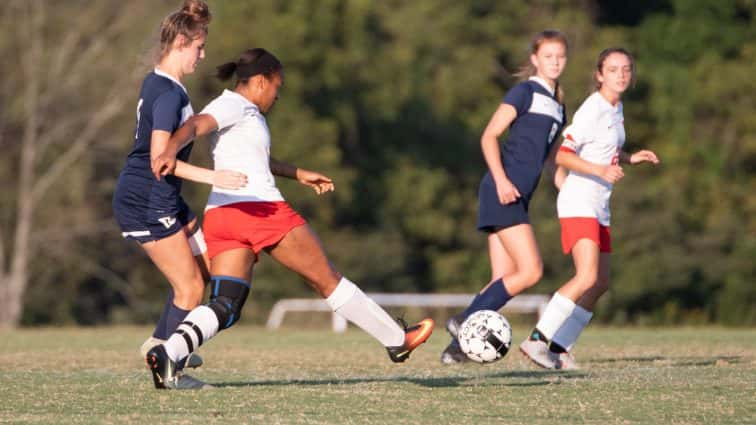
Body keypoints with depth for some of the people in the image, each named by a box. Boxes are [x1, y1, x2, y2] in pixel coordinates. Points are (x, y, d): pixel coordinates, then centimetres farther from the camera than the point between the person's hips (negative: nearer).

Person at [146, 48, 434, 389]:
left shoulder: (242, 110, 26)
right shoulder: (235, 105, -3)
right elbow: (195, 126, -22)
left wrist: (298, 174, 50)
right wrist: (169, 153, -41)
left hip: (219, 216, 9)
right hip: (260, 207, -9)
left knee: (225, 308, -4)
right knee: (328, 280, 4)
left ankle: (168, 354, -30)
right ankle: (397, 339, 16)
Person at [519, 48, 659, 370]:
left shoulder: (616, 109, 13)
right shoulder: (592, 110, -14)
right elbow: (561, 154, -19)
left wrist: (632, 159, 11)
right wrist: (601, 171, -28)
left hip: (599, 206, 10)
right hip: (579, 201, -10)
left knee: (600, 283, 8)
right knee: (587, 277, -22)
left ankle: (559, 347, 12)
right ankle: (537, 339, -20)